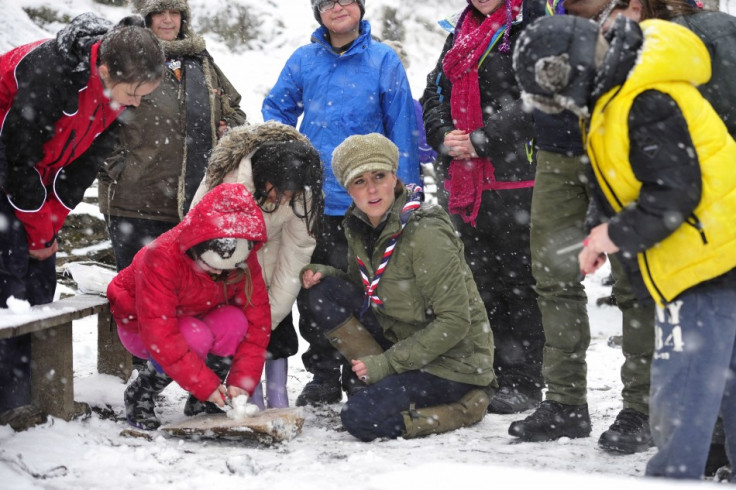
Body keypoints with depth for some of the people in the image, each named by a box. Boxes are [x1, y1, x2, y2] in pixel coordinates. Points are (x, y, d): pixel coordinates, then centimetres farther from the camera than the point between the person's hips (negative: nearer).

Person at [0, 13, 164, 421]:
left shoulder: (116, 85, -10)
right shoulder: (50, 73, -33)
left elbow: (85, 162, -1)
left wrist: (50, 224, -5)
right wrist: (38, 228, -13)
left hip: (37, 175, 8)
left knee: (41, 279, 3)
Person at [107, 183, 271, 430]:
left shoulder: (243, 261, -20)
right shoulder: (161, 258, -36)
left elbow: (257, 321, -17)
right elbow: (160, 336, -37)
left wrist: (242, 381, -28)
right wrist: (205, 385, -38)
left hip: (197, 319, 5)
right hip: (139, 326, -4)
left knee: (234, 321, -29)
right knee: (196, 336, -37)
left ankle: (201, 402, -7)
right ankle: (139, 395, -11)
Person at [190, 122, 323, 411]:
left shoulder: (300, 191, -27)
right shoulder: (231, 182, -38)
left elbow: (295, 254, -19)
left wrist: (269, 317, -19)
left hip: (268, 252, 2)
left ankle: (278, 396, 2)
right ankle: (251, 396, -5)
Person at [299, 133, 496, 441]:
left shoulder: (426, 233, -22)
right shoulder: (358, 225, 0)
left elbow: (455, 322, -22)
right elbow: (363, 287, 15)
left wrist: (386, 363, -20)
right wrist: (321, 274, -7)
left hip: (452, 360, -8)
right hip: (400, 340, 8)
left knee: (361, 418, -25)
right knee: (323, 291, -7)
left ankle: (466, 407, -5)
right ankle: (386, 384, -3)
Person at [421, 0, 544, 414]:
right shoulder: (460, 36, 19)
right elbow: (434, 93, 17)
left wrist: (481, 140, -16)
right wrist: (444, 135, -3)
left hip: (514, 178, -7)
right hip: (462, 182, 7)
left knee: (517, 279, -2)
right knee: (477, 279, 12)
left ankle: (522, 382, 4)